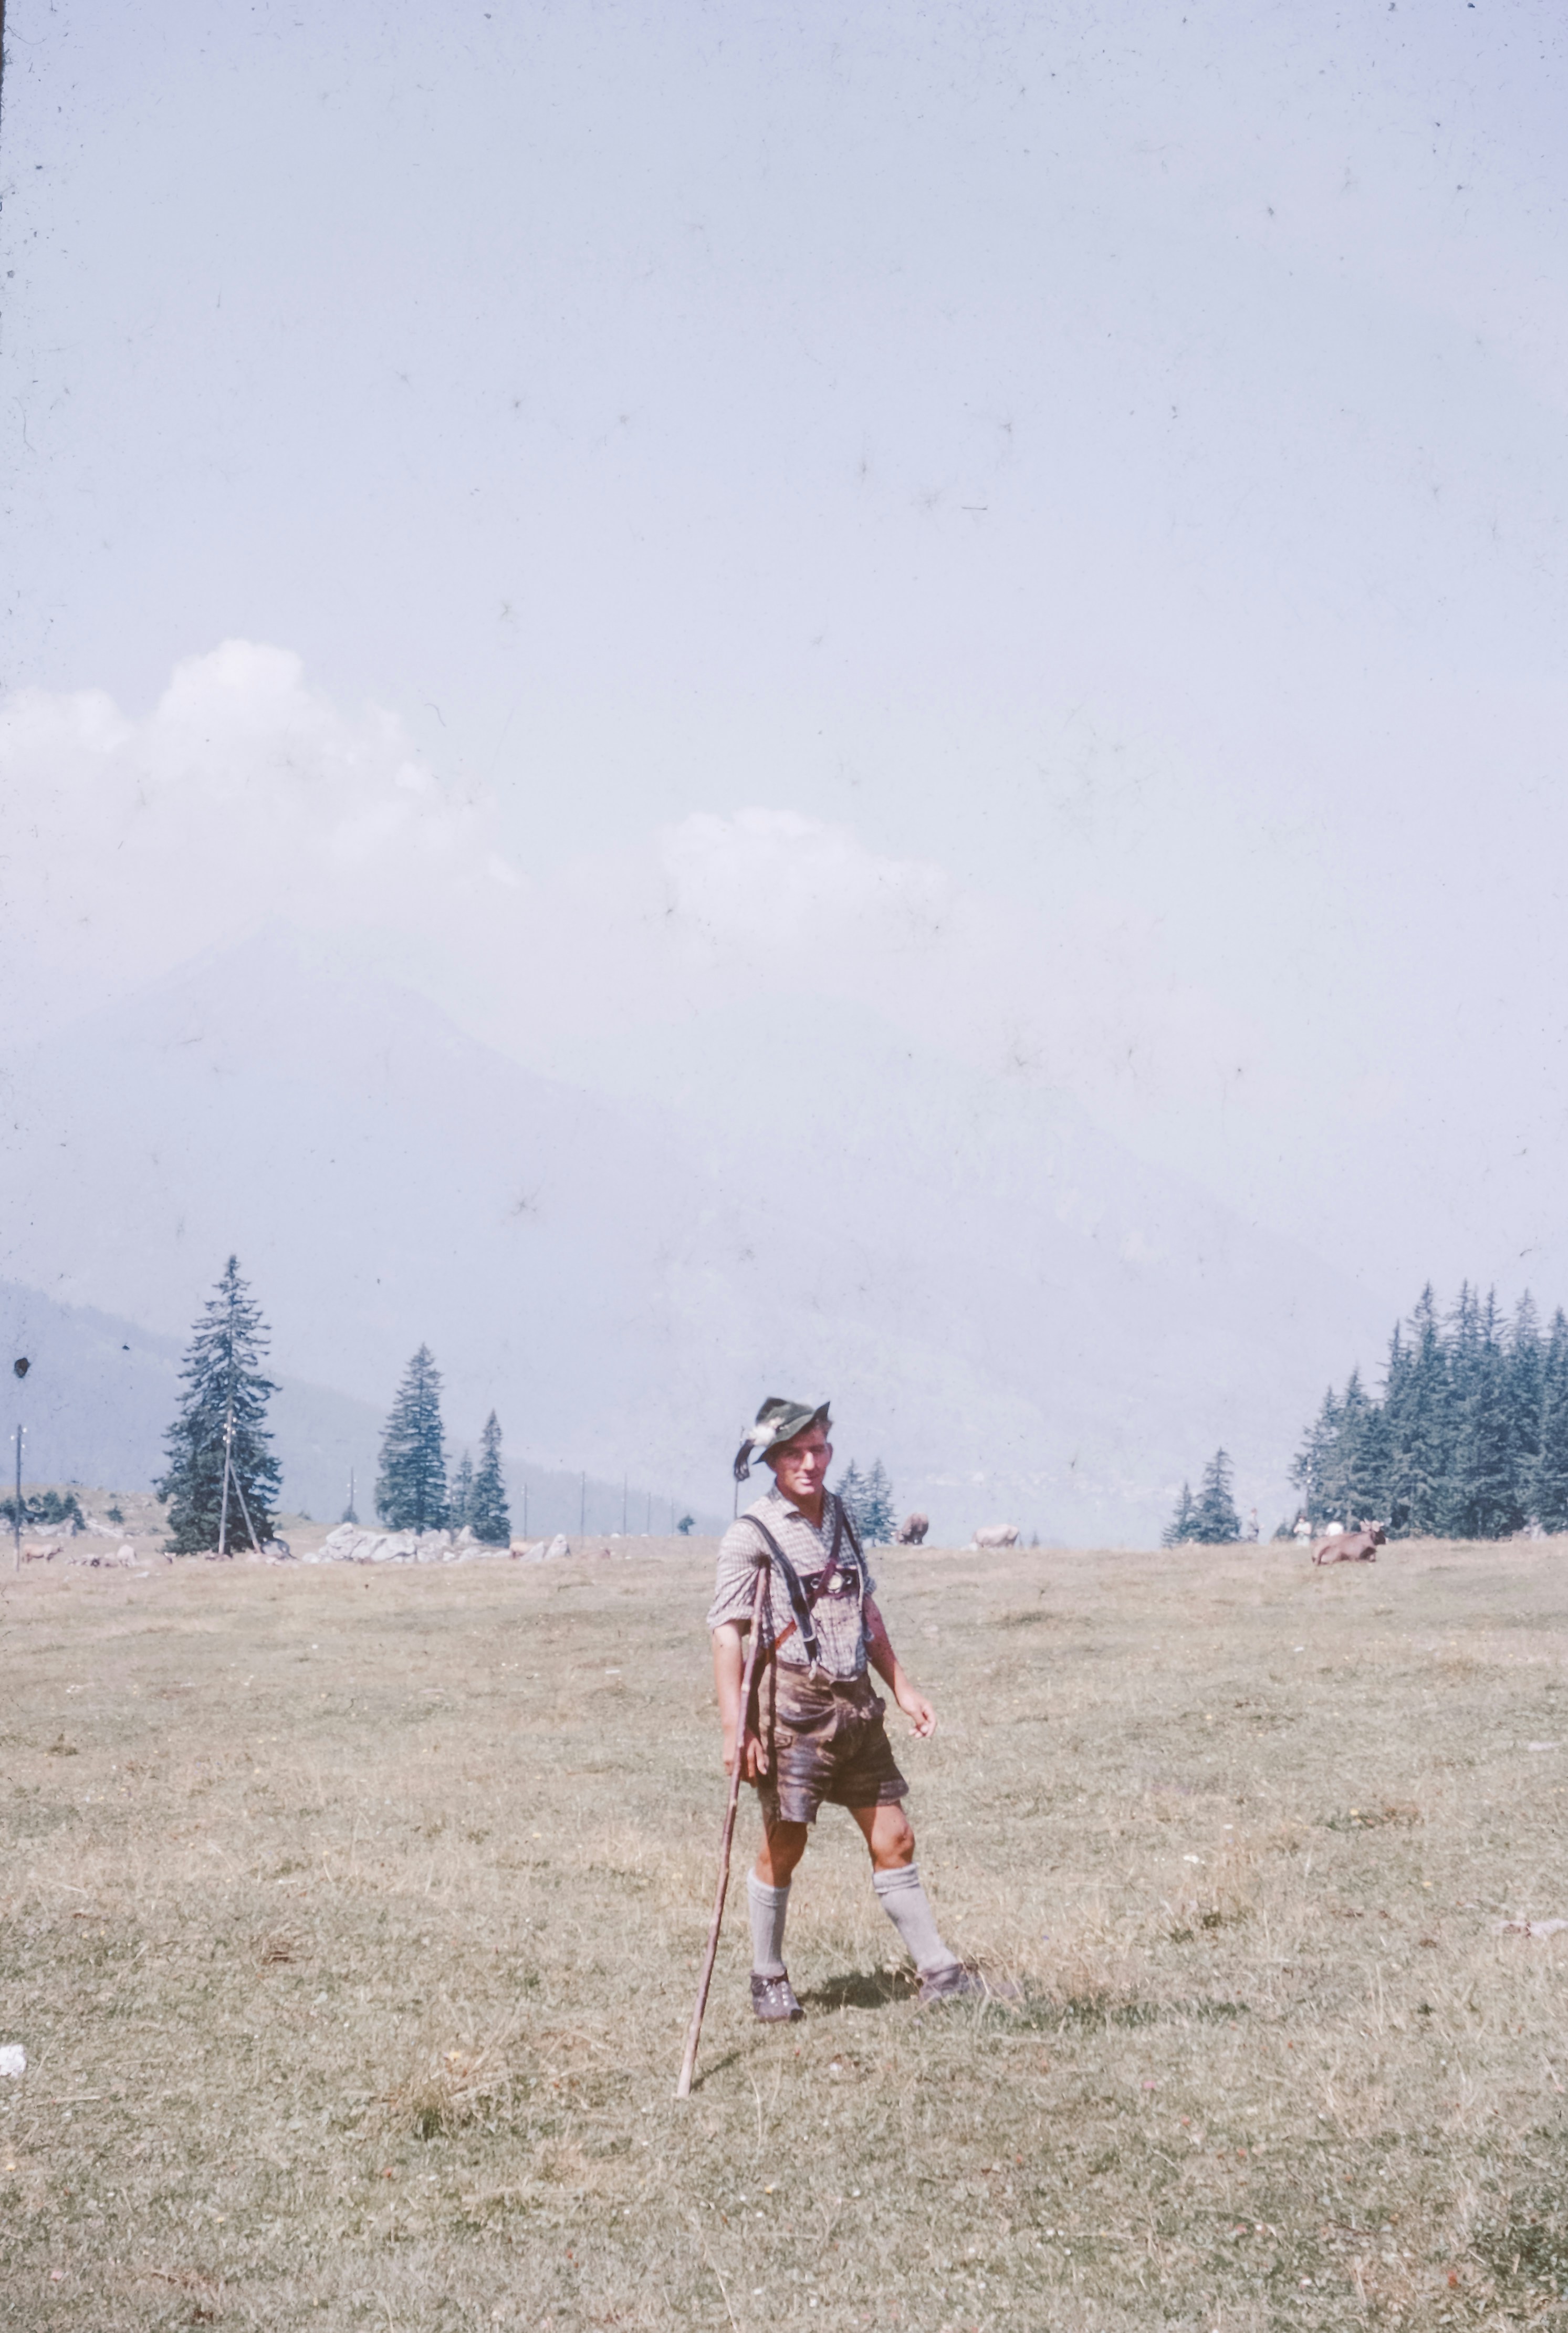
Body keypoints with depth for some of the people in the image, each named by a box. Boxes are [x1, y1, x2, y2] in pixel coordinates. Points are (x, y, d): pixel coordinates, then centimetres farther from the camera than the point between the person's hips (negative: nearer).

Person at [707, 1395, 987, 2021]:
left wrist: (903, 1689, 18)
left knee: (893, 1840, 7)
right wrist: (734, 1728, -22)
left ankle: (939, 1974, 13)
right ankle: (768, 1980, 18)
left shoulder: (840, 1517, 12)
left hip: (857, 1704, 6)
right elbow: (727, 1632, -14)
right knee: (784, 1845, 1)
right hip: (795, 1705, -6)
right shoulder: (752, 1535, -9)